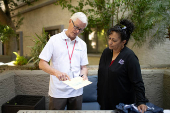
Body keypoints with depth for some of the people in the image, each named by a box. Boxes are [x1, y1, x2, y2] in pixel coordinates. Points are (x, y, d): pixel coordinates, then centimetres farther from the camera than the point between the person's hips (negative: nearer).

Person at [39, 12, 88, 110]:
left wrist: (84, 75, -12)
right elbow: (42, 64, -7)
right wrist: (56, 72, -24)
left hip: (76, 91, 4)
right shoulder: (54, 40, -4)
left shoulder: (82, 44, 7)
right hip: (57, 92, -3)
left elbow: (83, 66, 10)